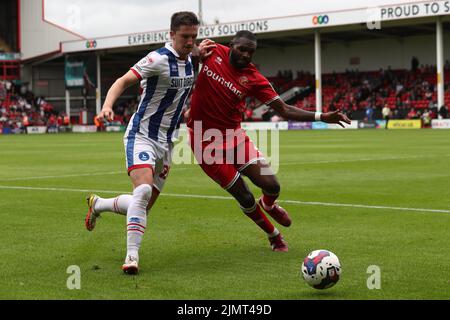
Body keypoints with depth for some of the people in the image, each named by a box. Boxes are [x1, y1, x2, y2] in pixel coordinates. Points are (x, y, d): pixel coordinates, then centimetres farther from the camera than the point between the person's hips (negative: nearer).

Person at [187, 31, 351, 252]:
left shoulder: (253, 79, -7)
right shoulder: (213, 52, -7)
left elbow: (284, 110, -7)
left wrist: (322, 117, -16)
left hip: (234, 137, 2)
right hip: (205, 141, -2)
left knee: (272, 186, -10)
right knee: (245, 198, -2)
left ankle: (269, 205, 30)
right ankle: (274, 236, 25)